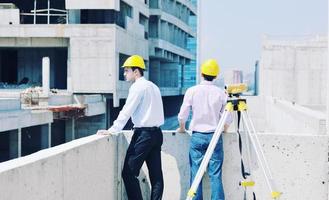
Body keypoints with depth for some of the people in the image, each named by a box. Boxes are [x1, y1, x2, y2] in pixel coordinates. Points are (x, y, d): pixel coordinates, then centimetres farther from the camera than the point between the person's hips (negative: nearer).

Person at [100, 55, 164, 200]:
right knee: (156, 174, 6)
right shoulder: (153, 86, 16)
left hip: (143, 133, -9)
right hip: (156, 133, 9)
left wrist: (113, 129, -13)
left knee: (128, 173, -5)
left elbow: (126, 111, -14)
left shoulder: (137, 87, -9)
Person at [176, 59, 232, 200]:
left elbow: (182, 115, -3)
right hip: (215, 136, 0)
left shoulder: (192, 91, -5)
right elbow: (227, 119, 0)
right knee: (215, 175, 1)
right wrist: (223, 130, 20)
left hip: (197, 136, 0)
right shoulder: (221, 93, -3)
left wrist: (182, 128, 17)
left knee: (196, 174, 4)